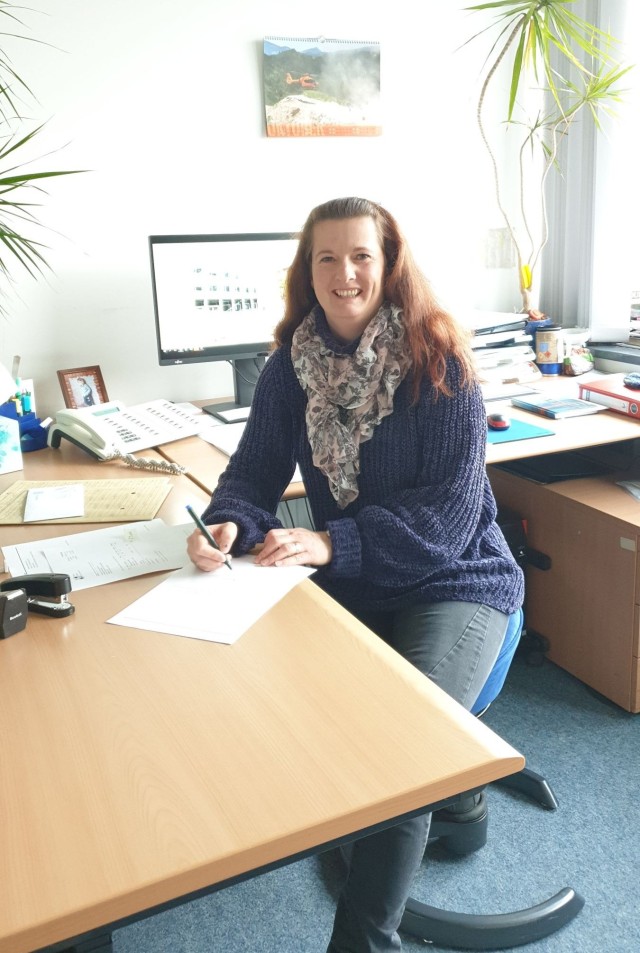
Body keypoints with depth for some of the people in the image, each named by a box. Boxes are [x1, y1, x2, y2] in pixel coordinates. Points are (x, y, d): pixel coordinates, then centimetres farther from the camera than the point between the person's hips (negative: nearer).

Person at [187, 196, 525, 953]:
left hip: (453, 581, -4)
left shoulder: (439, 361, -13)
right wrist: (228, 524, -24)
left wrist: (331, 543, -28)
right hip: (347, 582, 4)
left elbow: (449, 509, -17)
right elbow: (256, 469, 0)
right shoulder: (292, 364, -1)